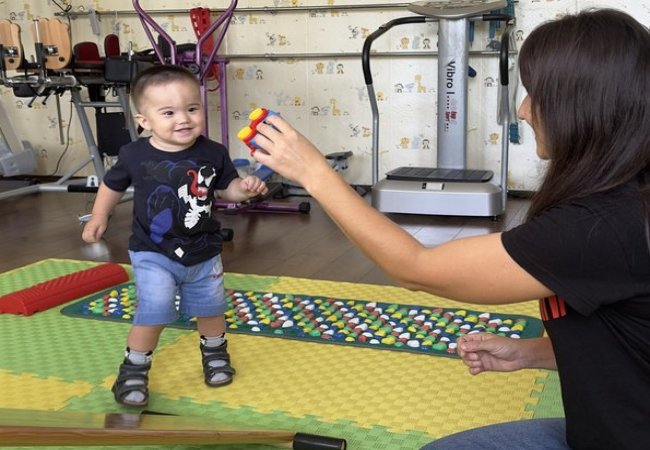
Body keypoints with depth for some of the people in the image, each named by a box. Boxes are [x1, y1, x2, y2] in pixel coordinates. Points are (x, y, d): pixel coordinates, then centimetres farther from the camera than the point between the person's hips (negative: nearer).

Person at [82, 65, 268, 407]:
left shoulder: (213, 153, -12)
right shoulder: (135, 155, -15)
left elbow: (225, 188, 2)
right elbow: (112, 185, 5)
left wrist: (244, 188, -18)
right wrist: (98, 218, 9)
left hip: (204, 253, 3)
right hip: (153, 254, -2)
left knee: (210, 308, 19)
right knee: (153, 313, -13)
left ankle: (215, 351, 48)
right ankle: (134, 369, 10)